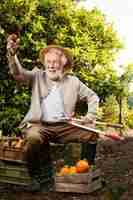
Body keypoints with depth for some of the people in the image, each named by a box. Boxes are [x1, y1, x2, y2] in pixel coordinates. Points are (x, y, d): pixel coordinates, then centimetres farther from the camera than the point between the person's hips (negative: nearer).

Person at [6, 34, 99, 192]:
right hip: (39, 125, -2)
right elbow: (18, 73, -9)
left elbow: (93, 97, 20)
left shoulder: (73, 81, 13)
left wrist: (91, 115, 3)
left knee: (91, 133, -17)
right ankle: (41, 176, -14)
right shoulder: (37, 76, 8)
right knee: (34, 137, -37)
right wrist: (12, 54, -29)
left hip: (64, 126, 3)